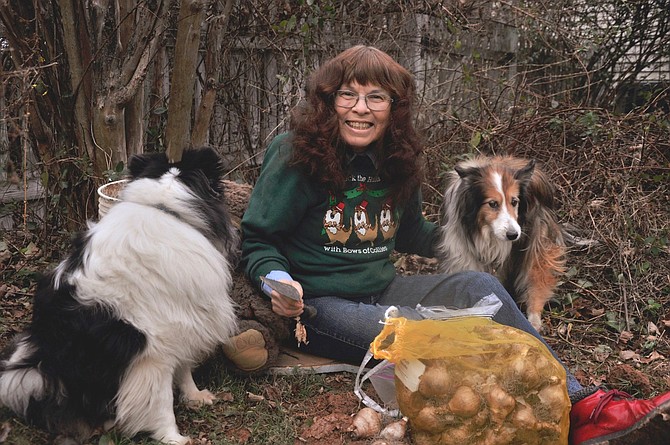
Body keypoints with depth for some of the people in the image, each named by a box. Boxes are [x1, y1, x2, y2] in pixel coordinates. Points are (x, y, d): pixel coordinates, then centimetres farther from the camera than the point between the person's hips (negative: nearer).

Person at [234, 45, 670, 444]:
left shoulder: (397, 162, 6)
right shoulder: (296, 157, -12)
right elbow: (258, 240, -7)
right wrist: (277, 282, -27)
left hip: (383, 289, 6)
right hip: (320, 305, -6)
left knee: (479, 286, -19)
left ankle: (581, 405, -25)